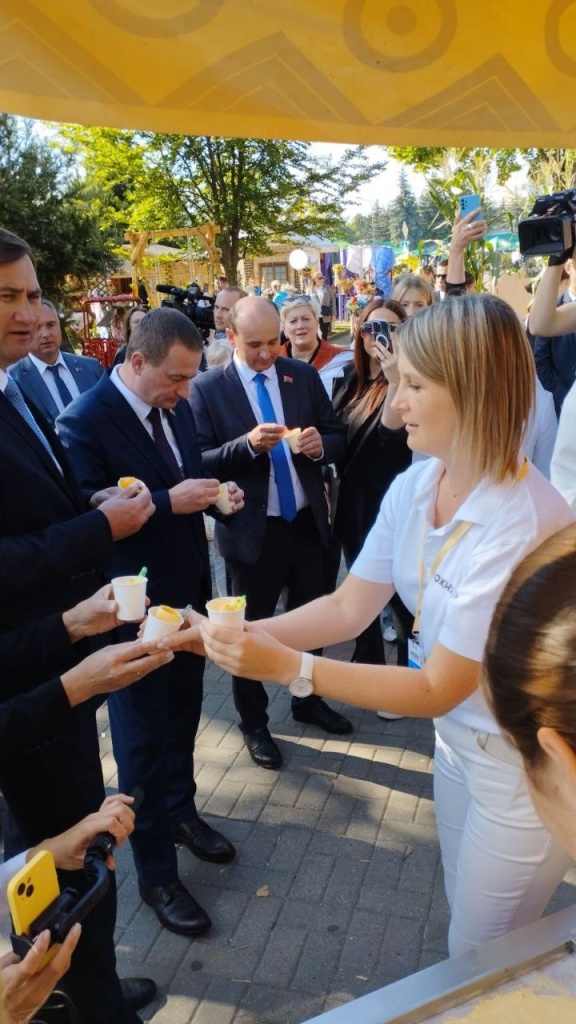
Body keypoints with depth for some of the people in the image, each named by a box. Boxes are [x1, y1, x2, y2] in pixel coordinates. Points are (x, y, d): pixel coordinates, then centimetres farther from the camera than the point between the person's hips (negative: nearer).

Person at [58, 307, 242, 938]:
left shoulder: (176, 407, 2)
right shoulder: (85, 423, -20)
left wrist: (214, 494, -7)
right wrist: (168, 502, -28)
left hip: (188, 590, 7)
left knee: (182, 716, 22)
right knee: (142, 737, 9)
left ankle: (179, 811, 47)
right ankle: (156, 872, 28)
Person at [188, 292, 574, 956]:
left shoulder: (523, 526, -32)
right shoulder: (413, 487, -10)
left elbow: (437, 690, -26)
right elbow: (350, 607, -4)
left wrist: (287, 666, -30)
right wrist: (238, 635, -15)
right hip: (457, 738, 7)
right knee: (465, 917, 28)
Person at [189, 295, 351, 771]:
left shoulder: (304, 375, 1)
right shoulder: (208, 388, -9)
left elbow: (338, 437, 5)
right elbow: (198, 461, -13)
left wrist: (320, 444, -18)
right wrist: (247, 444, -28)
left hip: (308, 521, 4)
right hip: (251, 528, -3)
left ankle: (308, 700, 44)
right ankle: (254, 723, 33)